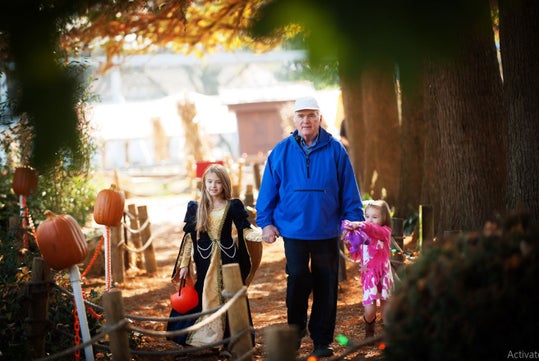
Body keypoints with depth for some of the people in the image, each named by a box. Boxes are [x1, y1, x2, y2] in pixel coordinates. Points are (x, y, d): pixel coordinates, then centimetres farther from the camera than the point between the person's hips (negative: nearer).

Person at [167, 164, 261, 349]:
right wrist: (184, 264, 2)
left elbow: (245, 231, -5)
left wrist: (263, 235, -24)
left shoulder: (233, 206, 0)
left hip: (227, 260, -1)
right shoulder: (196, 208, 5)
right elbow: (189, 237, 6)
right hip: (204, 262, 1)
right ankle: (203, 338, 7)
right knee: (204, 299, 2)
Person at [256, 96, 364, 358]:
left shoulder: (335, 150, 0)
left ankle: (322, 341, 18)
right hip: (293, 230, 0)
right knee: (297, 278, -9)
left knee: (326, 287, 6)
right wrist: (265, 222, 1)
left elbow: (349, 189, 2)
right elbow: (268, 189, 6)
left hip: (327, 232, 0)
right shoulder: (282, 152, 2)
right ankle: (296, 327, 17)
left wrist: (354, 219, -2)